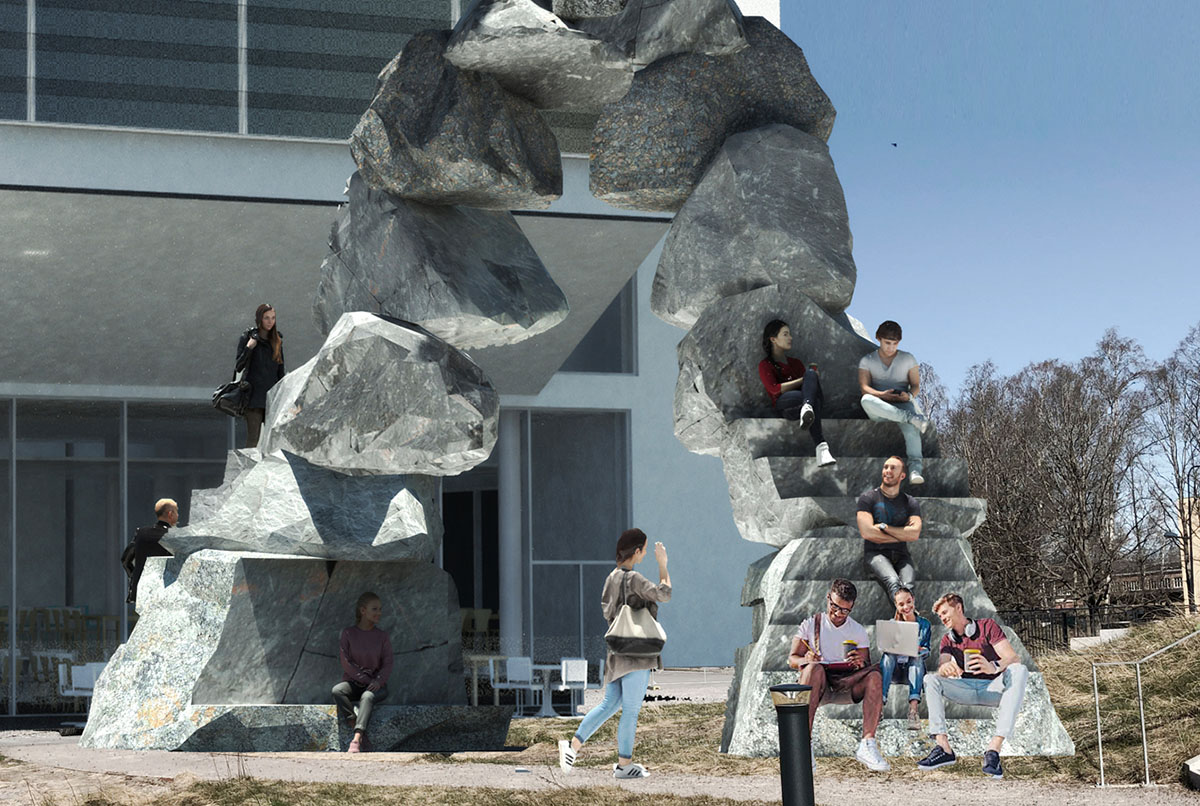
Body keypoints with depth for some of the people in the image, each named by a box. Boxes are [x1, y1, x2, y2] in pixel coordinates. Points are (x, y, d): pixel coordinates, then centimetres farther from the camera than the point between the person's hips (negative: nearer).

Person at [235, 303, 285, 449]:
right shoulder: (247, 338, 0)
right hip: (254, 397, -4)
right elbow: (238, 367, -4)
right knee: (253, 438, -8)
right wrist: (249, 348, -16)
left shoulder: (277, 340, 13)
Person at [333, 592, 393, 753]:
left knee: (367, 697, -35)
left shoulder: (382, 637, 7)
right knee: (337, 690, -32)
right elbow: (346, 662, -4)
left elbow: (387, 664, 1)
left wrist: (378, 681, -19)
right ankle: (362, 733, -41)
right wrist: (366, 679, -12)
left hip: (376, 685, -1)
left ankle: (356, 739, -52)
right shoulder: (348, 633, 4)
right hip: (353, 682, 1)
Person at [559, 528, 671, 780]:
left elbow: (606, 608, 17)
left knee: (609, 704, 13)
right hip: (635, 653, -9)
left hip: (617, 651, 9)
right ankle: (624, 764, 7)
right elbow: (664, 594, -17)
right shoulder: (633, 579, -16)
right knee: (631, 709, 0)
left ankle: (573, 745, 6)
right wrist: (662, 564, -8)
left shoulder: (612, 577, 11)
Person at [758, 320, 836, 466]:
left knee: (811, 373, -31)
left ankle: (807, 409, -62)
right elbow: (775, 389, -4)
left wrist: (811, 378, 4)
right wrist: (802, 381, -5)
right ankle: (821, 447, -63)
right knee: (815, 399, -40)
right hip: (783, 404, -5)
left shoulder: (796, 363, 36)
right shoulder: (765, 365, 15)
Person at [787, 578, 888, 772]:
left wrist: (861, 663, -20)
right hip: (819, 683, -2)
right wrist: (805, 660, -22)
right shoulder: (811, 624, 9)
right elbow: (792, 659, 3)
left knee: (874, 676, -28)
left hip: (848, 680, 2)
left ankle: (867, 744, -39)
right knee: (814, 668, -37)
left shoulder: (858, 631, 13)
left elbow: (867, 666, 6)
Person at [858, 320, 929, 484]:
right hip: (880, 409, 0)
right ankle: (912, 417, -46)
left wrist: (909, 395, -15)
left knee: (910, 426, -38)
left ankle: (915, 466, -57)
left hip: (903, 404, 0)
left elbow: (916, 385, 10)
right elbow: (864, 387, -1)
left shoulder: (908, 359, 16)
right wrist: (881, 395, -22)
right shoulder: (867, 361, 13)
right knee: (866, 400, -39)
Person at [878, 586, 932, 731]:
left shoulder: (924, 624, 5)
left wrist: (919, 650, -23)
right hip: (895, 666, 0)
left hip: (913, 666, 0)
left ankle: (913, 708, -52)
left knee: (917, 658, -34)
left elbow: (927, 651, 2)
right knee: (888, 655, -32)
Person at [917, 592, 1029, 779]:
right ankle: (943, 747, -32)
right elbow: (942, 668, -8)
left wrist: (993, 667, -41)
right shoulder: (948, 640, 11)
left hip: (993, 688, -3)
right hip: (967, 690, 3)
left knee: (1019, 671, -33)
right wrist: (945, 668, -36)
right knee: (931, 680, -19)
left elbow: (1013, 658, -17)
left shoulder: (987, 627, -3)